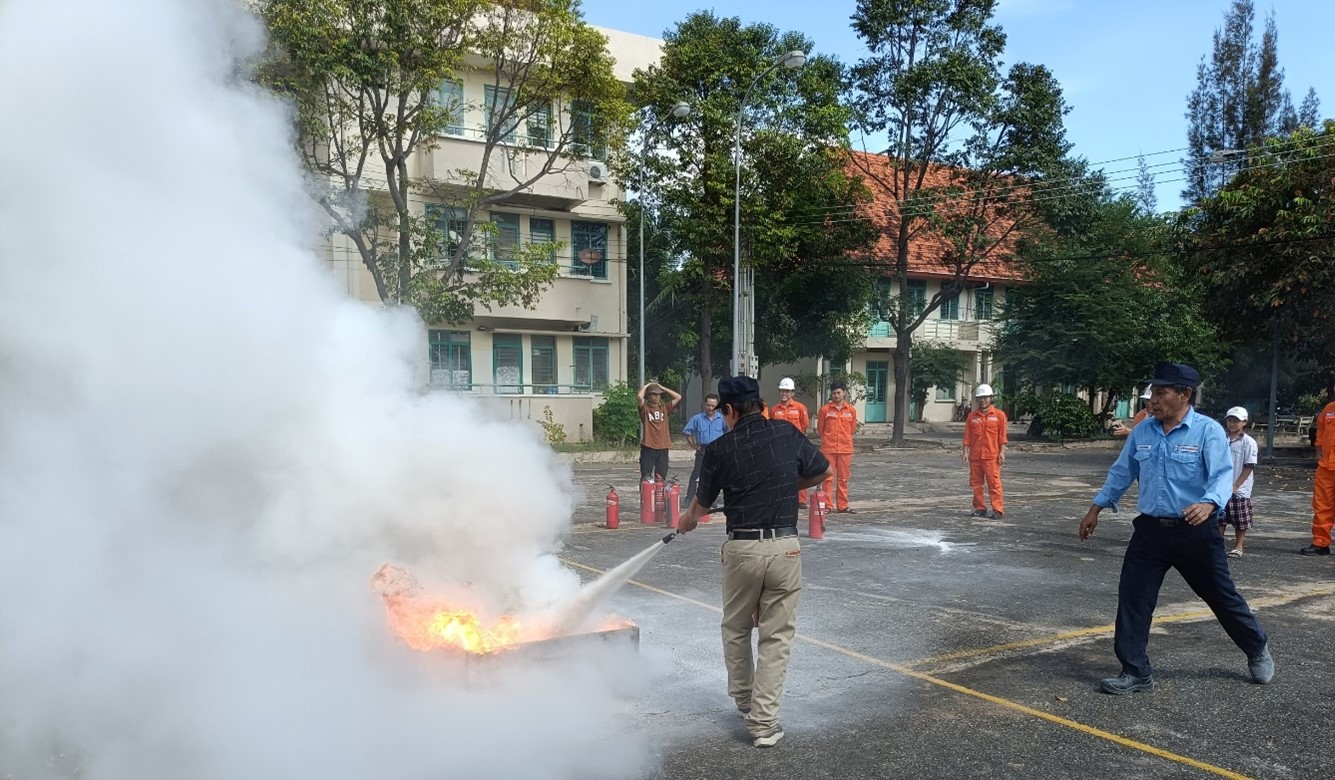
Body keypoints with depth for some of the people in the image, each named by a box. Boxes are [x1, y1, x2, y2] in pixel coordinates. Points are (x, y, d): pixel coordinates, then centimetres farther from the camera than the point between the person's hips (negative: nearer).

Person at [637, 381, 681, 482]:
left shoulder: (664, 408, 12)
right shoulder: (644, 408, 0)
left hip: (663, 449, 4)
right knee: (646, 478, -5)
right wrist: (647, 385, -2)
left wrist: (662, 388, 6)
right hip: (648, 448, -4)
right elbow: (639, 396, -19)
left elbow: (678, 397, 5)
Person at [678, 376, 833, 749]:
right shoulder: (788, 433, 0)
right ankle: (763, 722, 9)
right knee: (776, 635, 8)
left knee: (735, 629, 22)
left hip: (741, 548, 0)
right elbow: (823, 471, 13)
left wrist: (685, 522, 32)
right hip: (785, 547, 1)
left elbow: (701, 505, 11)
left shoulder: (720, 449, -3)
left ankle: (743, 700, 38)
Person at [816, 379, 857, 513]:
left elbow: (852, 428, 14)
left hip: (845, 448, 2)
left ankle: (842, 505, 14)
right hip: (828, 448, -2)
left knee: (843, 478, 7)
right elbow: (820, 428, 7)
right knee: (828, 478, -1)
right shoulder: (825, 409, -2)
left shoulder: (851, 410, 4)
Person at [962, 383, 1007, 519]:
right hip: (975, 456, 4)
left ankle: (998, 510, -3)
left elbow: (1002, 436, 1)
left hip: (992, 456, -4)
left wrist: (1002, 452, -5)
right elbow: (967, 436, 10)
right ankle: (980, 508, 17)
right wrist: (966, 452, 4)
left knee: (994, 483, -6)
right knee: (976, 483, 7)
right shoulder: (972, 416, 9)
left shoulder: (999, 415, 2)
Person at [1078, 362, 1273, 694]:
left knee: (1222, 596, 12)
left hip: (1195, 532, -4)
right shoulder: (1141, 433, 4)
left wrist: (1208, 504, -41)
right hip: (1150, 531, 4)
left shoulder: (1208, 430, -11)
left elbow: (1222, 475, -21)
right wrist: (1095, 510, 16)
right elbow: (1120, 474, 14)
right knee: (1132, 599, -1)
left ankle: (1258, 651, 41)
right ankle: (1136, 672, 10)